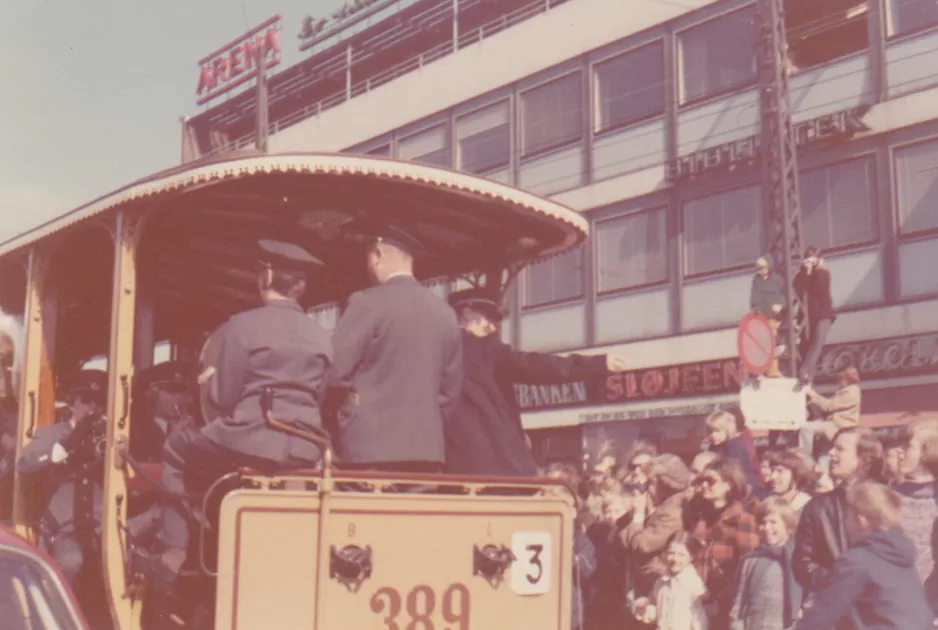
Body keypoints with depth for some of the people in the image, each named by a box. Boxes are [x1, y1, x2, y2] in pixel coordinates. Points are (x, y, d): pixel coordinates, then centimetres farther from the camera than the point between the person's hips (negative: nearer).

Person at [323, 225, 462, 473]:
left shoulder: (368, 303, -7)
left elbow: (333, 371, -9)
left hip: (372, 447, -5)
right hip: (427, 447, 5)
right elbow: (450, 391, 12)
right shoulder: (444, 312, 9)